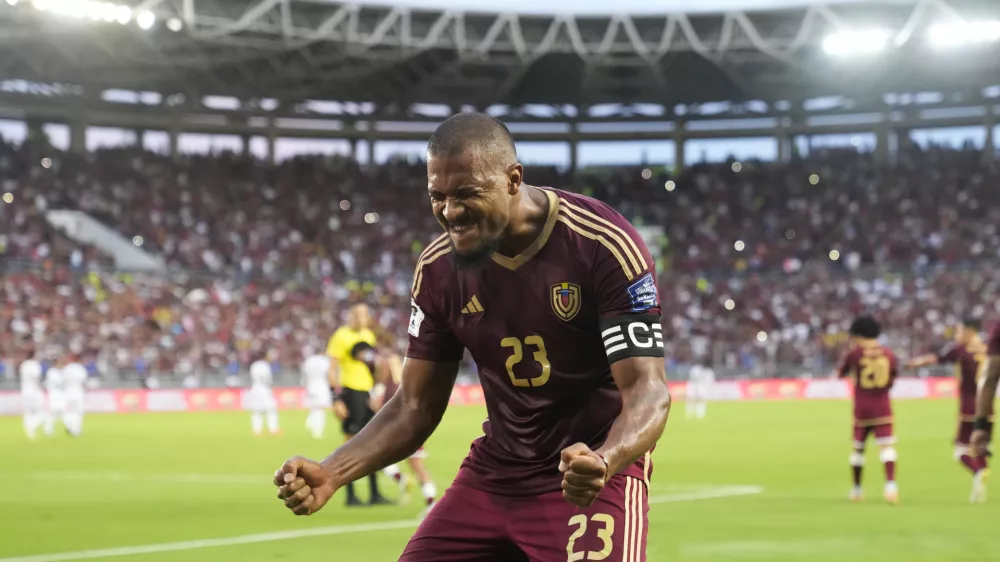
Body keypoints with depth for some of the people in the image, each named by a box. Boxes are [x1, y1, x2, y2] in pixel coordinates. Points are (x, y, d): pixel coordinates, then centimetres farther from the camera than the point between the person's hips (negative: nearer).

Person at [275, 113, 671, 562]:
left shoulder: (603, 246, -17)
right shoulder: (439, 268, -1)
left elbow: (647, 389, -20)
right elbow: (416, 405, 6)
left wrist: (603, 462, -41)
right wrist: (331, 474, -9)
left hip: (598, 470, -5)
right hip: (494, 472, 5)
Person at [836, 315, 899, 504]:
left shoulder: (854, 353, -5)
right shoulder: (888, 354, 5)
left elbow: (840, 373, 9)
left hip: (861, 408, -1)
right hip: (883, 407, 1)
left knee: (858, 448, 13)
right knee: (887, 445, -6)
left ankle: (856, 489, 22)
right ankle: (891, 483, -27)